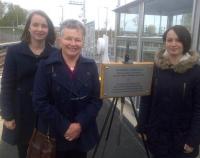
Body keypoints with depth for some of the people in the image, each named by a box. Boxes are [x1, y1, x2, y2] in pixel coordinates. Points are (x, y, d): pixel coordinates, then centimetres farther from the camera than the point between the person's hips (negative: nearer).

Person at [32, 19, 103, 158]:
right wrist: (64, 127, -15)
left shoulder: (91, 66, -1)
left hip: (83, 134, 2)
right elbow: (40, 102, -11)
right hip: (54, 134, -2)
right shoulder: (46, 66, -8)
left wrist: (80, 124, -14)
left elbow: (97, 99, -2)